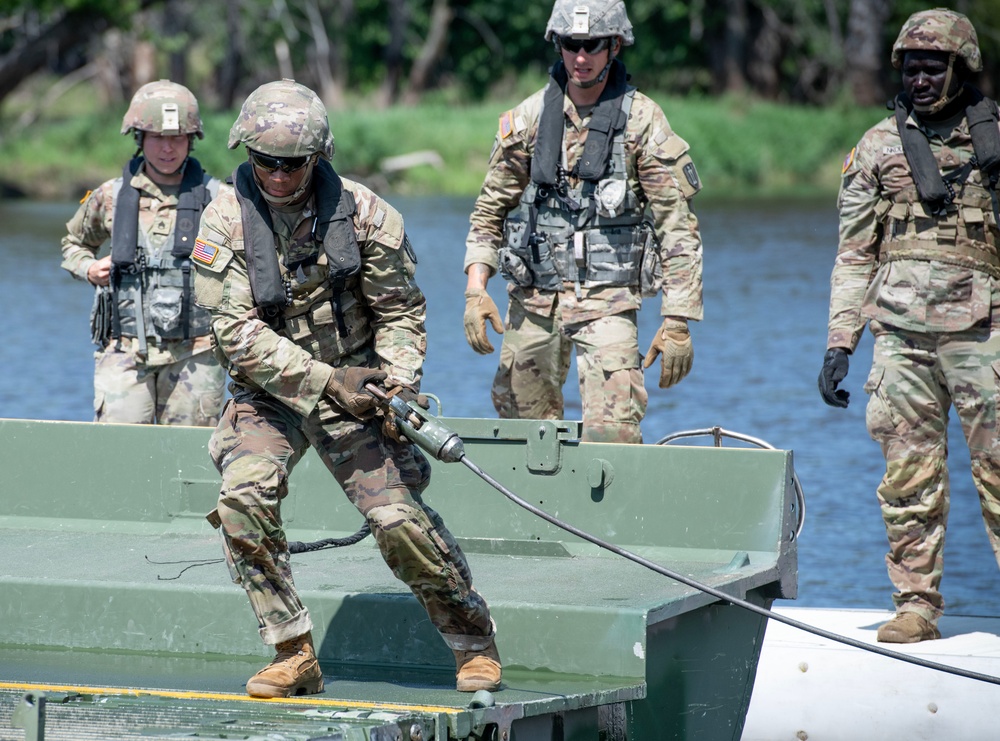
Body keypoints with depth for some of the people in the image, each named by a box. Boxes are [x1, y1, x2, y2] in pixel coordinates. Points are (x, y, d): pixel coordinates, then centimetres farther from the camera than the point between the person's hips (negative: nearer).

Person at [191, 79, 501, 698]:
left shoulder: (362, 213, -8)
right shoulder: (227, 220, -10)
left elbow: (400, 311, 1)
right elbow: (238, 332, -15)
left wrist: (400, 385, -15)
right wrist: (324, 380, -23)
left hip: (352, 388, 0)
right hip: (268, 393, 0)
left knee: (400, 518, -12)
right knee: (244, 495, -25)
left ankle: (475, 644, 11)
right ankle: (295, 656, -13)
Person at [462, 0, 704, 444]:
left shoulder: (642, 121, -4)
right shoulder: (530, 117, 5)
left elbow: (678, 227, -4)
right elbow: (490, 210, 12)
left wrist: (677, 323, -10)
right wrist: (475, 289, -1)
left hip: (608, 301, -4)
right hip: (533, 298, 4)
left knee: (611, 433, -17)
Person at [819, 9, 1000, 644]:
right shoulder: (879, 147, 11)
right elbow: (855, 255, 12)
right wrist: (838, 343, 4)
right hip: (901, 331, 1)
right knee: (910, 474, 0)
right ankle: (917, 604, 6)